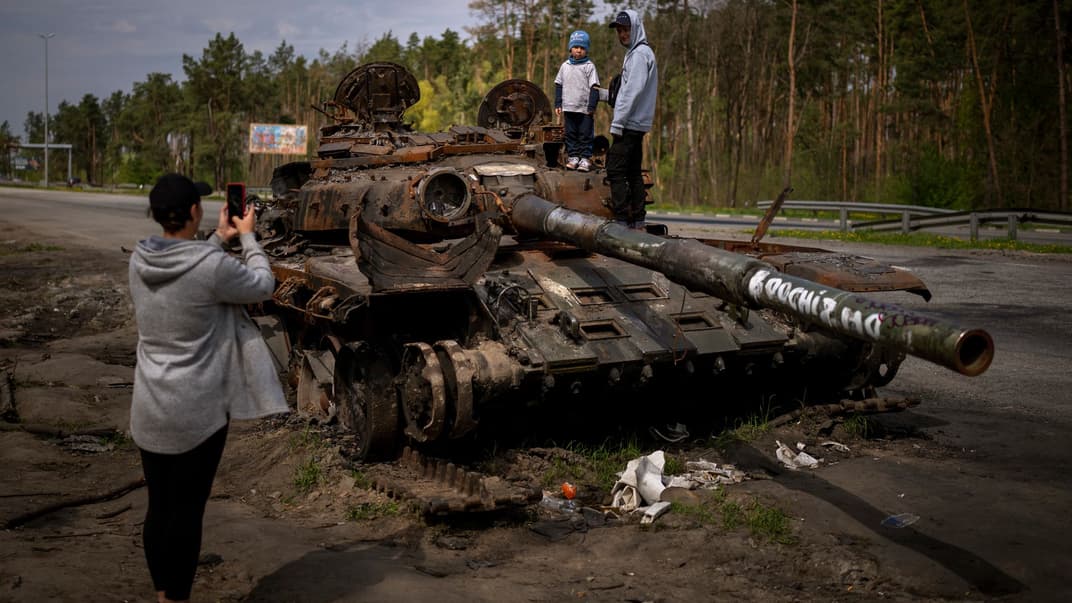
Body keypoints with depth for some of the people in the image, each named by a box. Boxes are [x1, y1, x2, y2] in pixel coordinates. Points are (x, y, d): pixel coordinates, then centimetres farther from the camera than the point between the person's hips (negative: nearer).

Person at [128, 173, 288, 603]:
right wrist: (247, 236, 11)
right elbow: (262, 285, -1)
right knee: (187, 510, 5)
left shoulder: (139, 261, 0)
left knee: (158, 507, 16)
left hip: (149, 410, 6)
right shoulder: (212, 266, -19)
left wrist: (219, 239, 20)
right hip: (198, 411, -6)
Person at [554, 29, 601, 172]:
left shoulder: (589, 66, -3)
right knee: (570, 134, 8)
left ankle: (585, 158, 6)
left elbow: (594, 88, -5)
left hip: (584, 108, -4)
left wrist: (591, 106, -10)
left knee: (585, 134, 0)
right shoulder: (565, 66, 8)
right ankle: (573, 157, 16)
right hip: (568, 107, 4)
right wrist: (558, 104, 8)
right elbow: (559, 85, 13)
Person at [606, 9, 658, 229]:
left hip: (629, 124, -10)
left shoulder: (639, 54, -11)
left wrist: (617, 122, -19)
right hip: (637, 124, 10)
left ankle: (622, 220, -12)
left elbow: (633, 92, -19)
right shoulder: (634, 53, 19)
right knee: (633, 172, 10)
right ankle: (637, 221, 13)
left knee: (615, 171, -11)